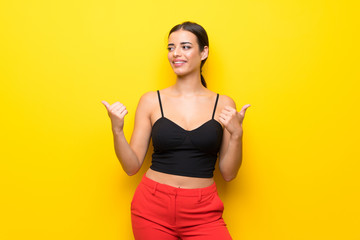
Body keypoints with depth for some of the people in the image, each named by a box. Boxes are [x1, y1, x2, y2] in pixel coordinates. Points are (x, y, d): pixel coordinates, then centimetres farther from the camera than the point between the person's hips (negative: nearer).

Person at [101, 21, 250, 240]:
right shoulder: (151, 101, 0)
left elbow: (229, 173, 1)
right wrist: (117, 130, -12)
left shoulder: (223, 105, 0)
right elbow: (132, 166, 2)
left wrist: (236, 134, -13)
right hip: (153, 208, 0)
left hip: (203, 213, 0)